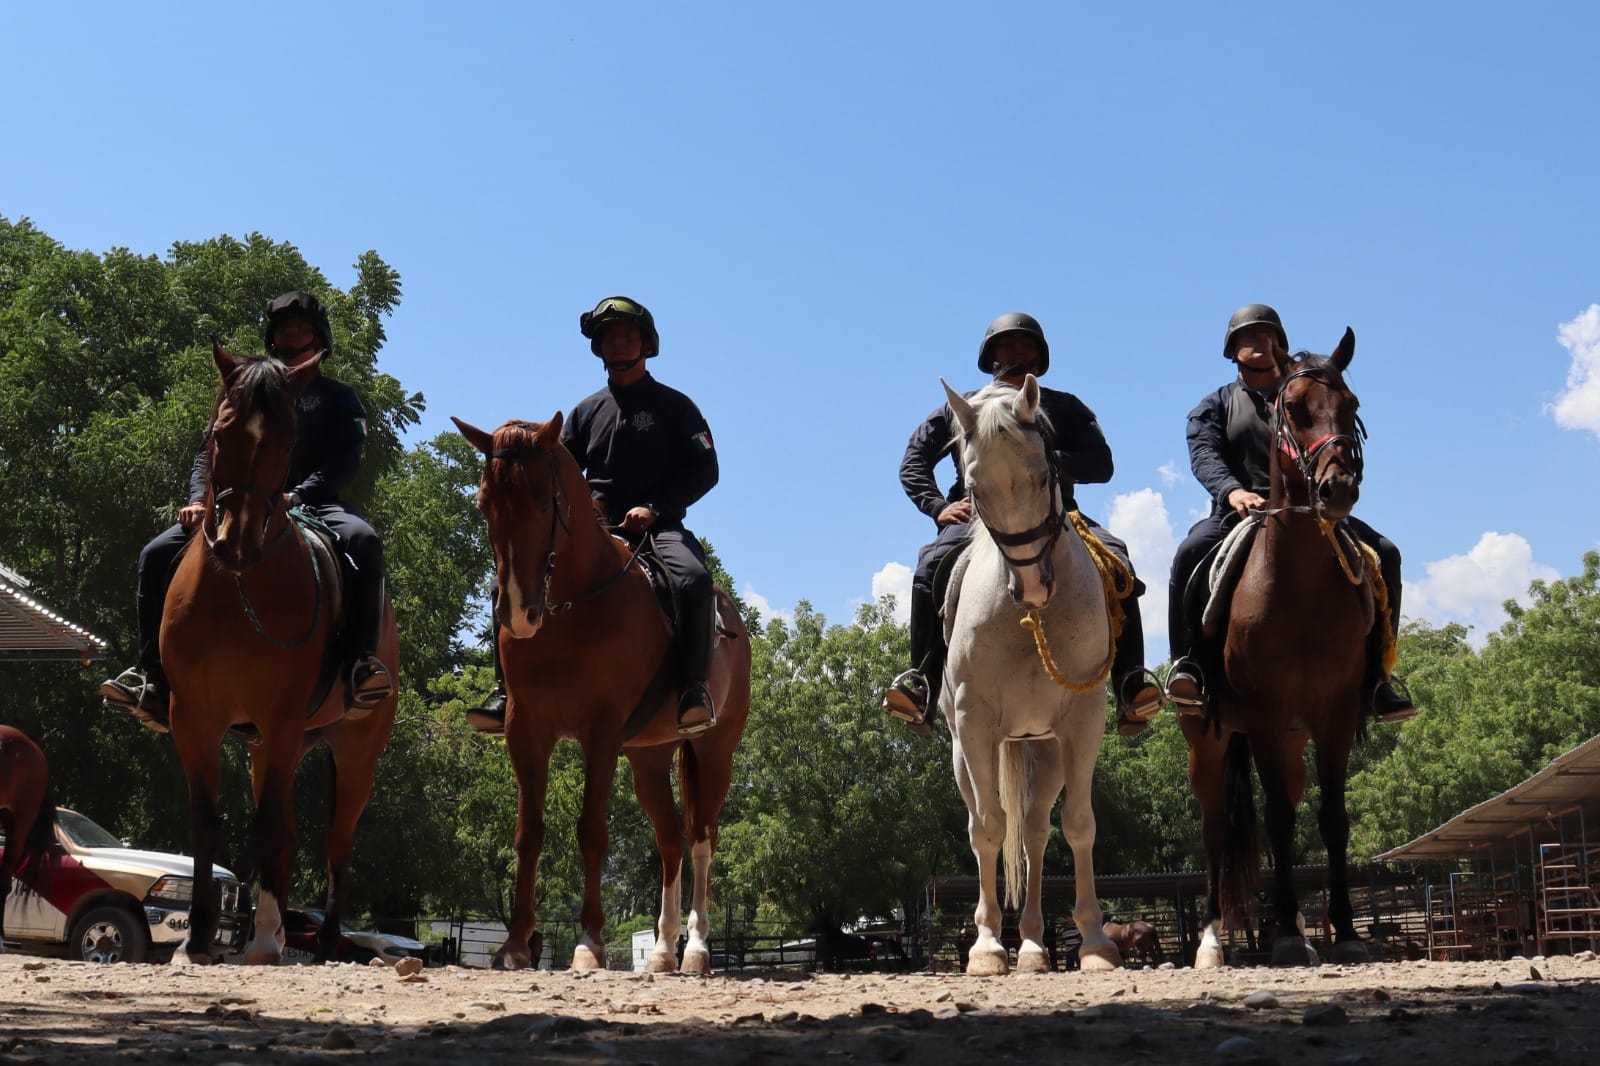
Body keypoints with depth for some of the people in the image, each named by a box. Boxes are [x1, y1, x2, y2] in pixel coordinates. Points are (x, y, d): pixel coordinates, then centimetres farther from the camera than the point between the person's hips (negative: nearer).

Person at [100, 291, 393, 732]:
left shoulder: (337, 398, 15)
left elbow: (345, 462, -1)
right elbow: (210, 450, 14)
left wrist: (295, 496, -19)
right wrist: (200, 498, -8)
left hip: (313, 505, -3)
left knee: (362, 541, -37)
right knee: (158, 554, -17)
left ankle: (360, 667, -42)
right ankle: (153, 676, -17)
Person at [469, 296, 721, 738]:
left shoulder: (674, 406, 9)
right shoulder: (587, 411, 20)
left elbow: (704, 471, 1)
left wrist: (653, 508, -14)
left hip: (659, 527, -4)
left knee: (693, 578, -37)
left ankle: (696, 691, -35)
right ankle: (506, 689, -15)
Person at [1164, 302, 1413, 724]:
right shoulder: (1216, 405, 17)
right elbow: (1204, 455, -3)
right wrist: (1232, 491, -26)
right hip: (1238, 512, -2)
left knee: (1384, 554, -19)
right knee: (1191, 553, -34)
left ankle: (1373, 676, -16)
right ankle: (1187, 664, -25)